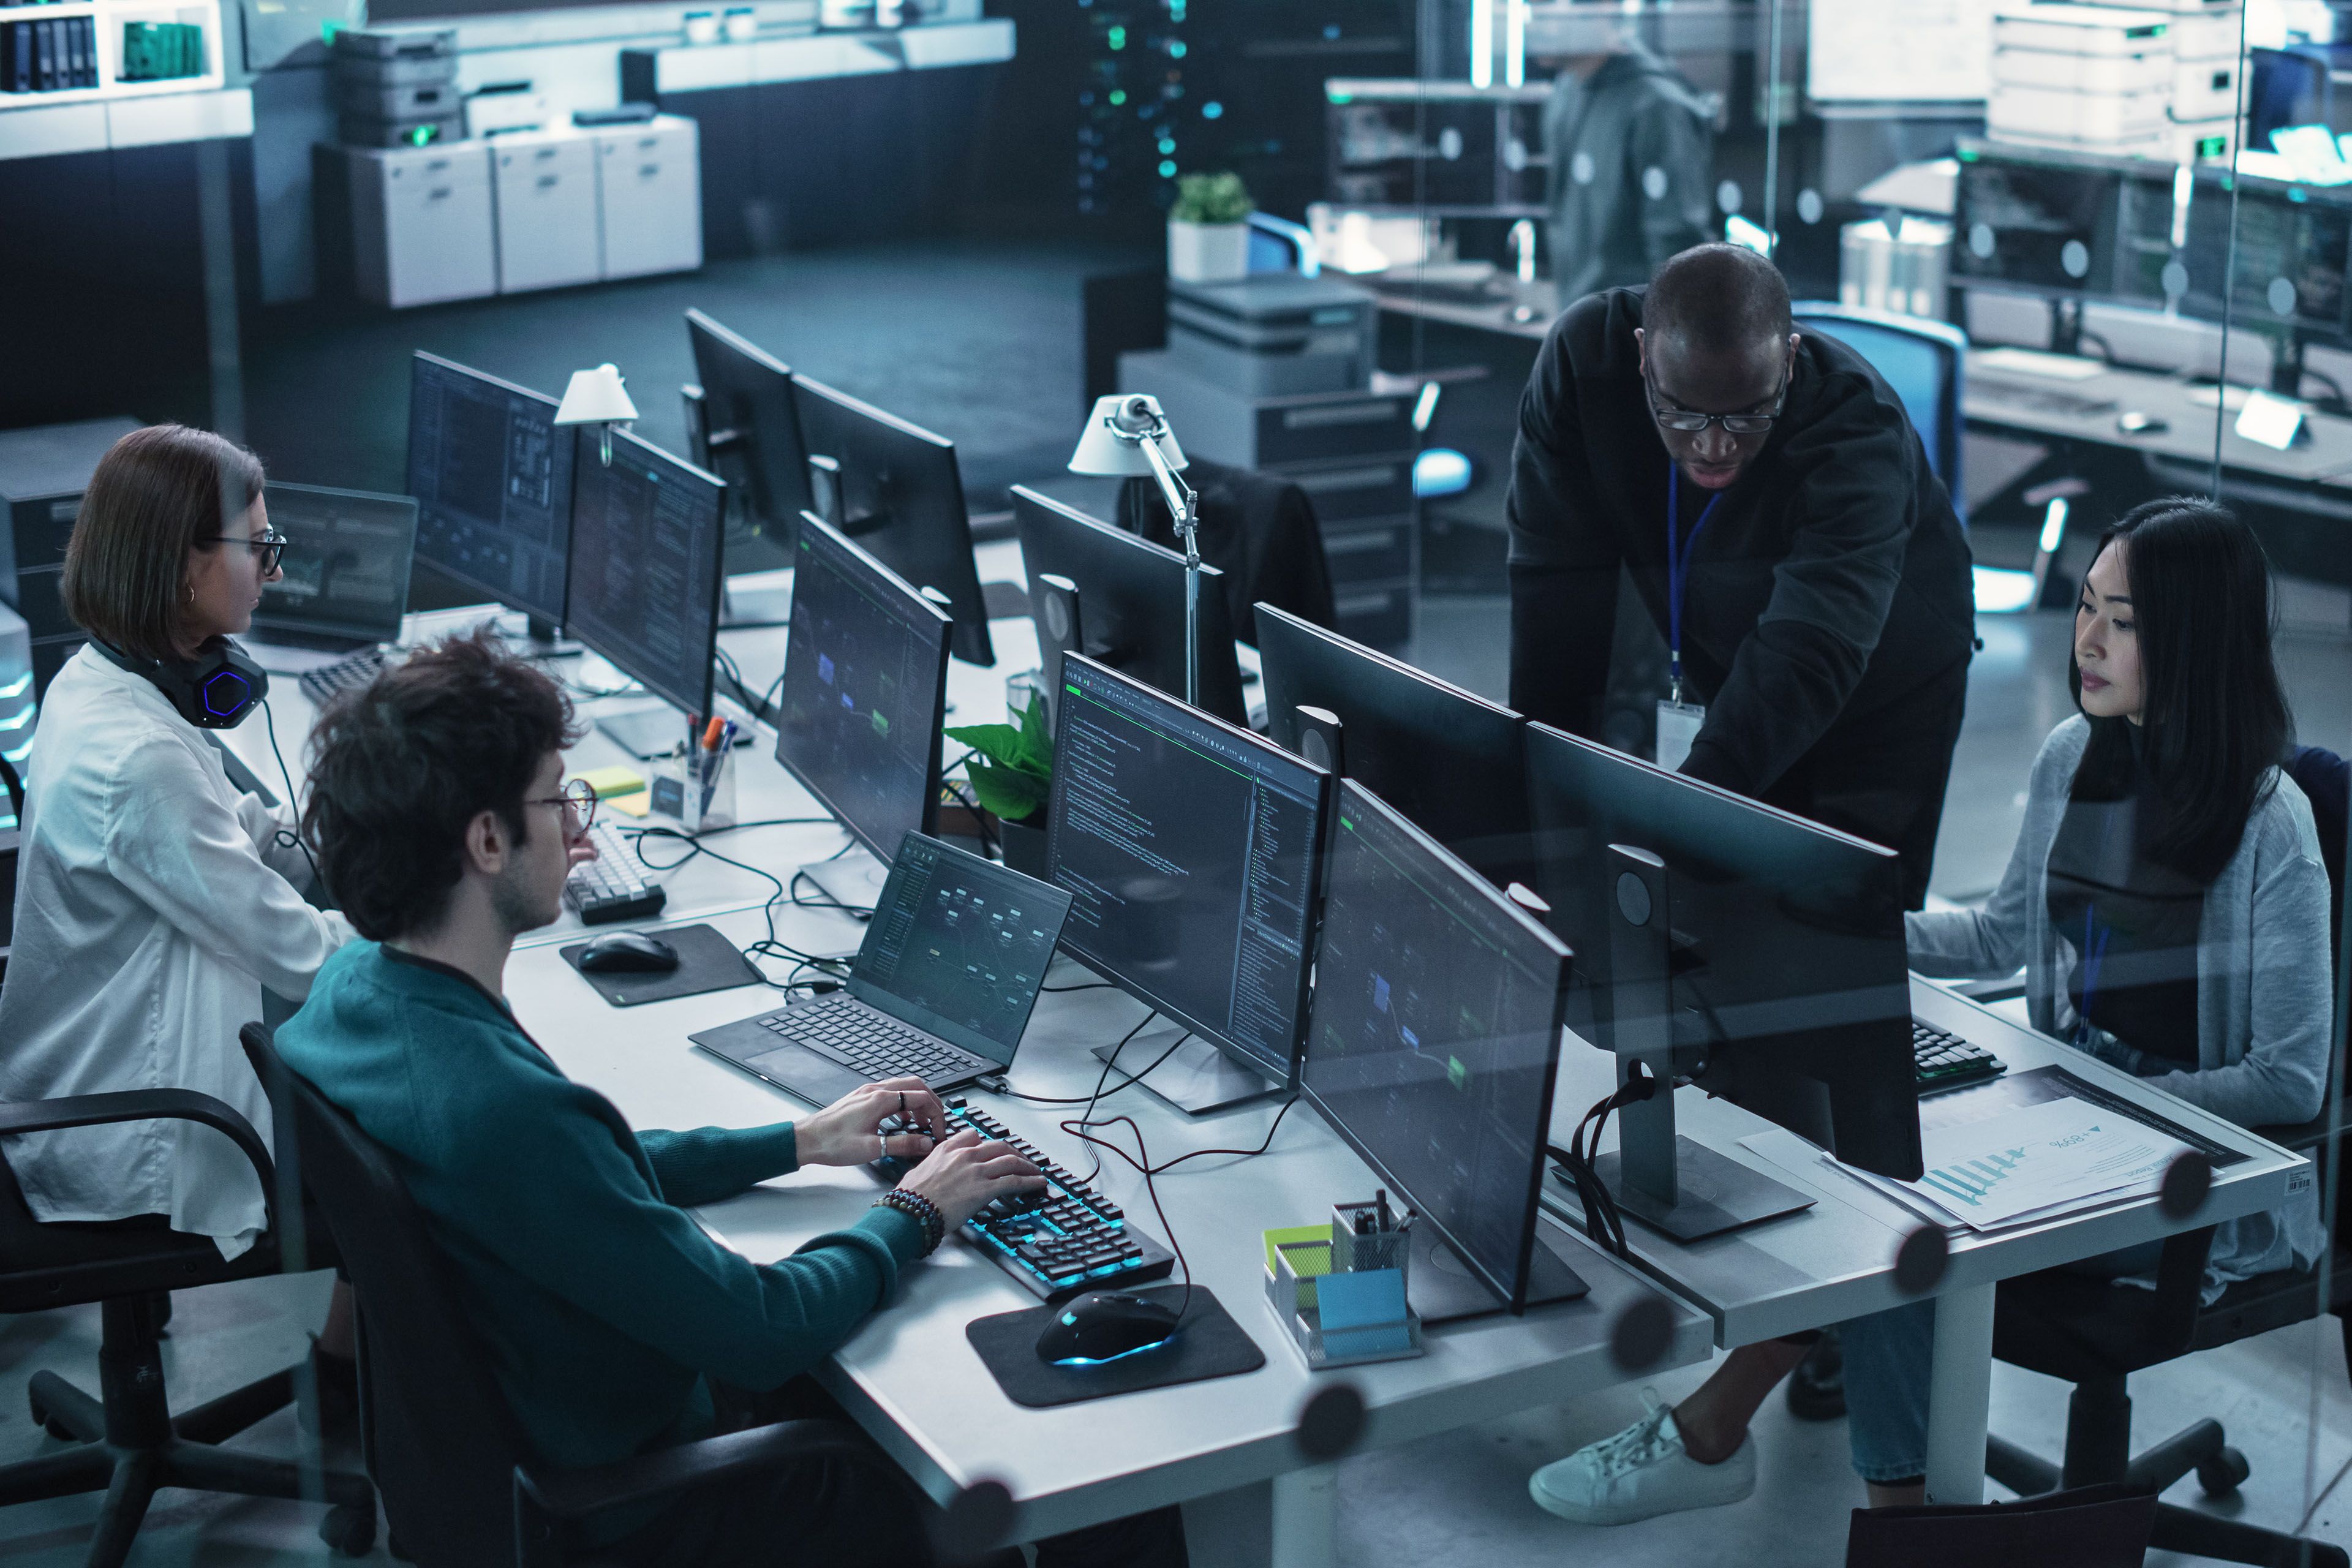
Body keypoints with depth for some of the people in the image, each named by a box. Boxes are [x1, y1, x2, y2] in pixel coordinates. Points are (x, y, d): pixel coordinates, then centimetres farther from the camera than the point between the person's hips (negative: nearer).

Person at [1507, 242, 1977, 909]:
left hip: (1880, 699, -3)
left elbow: (1808, 656, -45)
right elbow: (1558, 580, -20)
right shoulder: (1583, 356, -25)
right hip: (1718, 677, 3)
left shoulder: (1857, 430, -35)